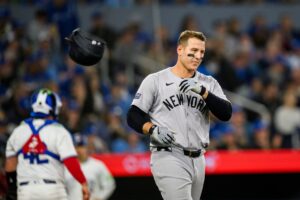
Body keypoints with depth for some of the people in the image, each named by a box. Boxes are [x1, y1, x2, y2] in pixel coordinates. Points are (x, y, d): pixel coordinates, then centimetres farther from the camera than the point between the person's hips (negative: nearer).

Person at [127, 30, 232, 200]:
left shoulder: (209, 84, 11)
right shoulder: (155, 81, 1)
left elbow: (226, 114, -3)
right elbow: (134, 116, 2)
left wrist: (202, 91, -15)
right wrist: (153, 130, -17)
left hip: (198, 161, 5)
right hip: (169, 158, -5)